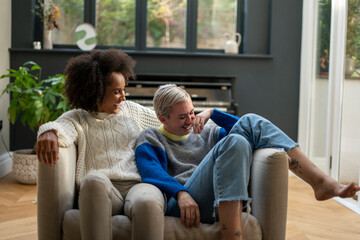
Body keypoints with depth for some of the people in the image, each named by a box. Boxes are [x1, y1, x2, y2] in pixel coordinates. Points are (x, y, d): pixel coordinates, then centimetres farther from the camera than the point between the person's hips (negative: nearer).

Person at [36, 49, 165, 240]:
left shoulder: (132, 110, 25)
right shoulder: (78, 118, 15)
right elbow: (62, 126, -10)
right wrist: (49, 131, -34)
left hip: (139, 185, 2)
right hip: (100, 189, -1)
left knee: (147, 203, -37)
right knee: (94, 179, -40)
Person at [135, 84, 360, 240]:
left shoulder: (206, 132, 31)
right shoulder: (150, 139, 16)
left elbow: (246, 129, 21)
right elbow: (151, 172, -4)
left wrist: (211, 113, 9)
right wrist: (181, 193, -22)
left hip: (225, 201, 5)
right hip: (185, 203, -5)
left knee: (250, 121, -9)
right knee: (234, 143, -30)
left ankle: (322, 182, -22)